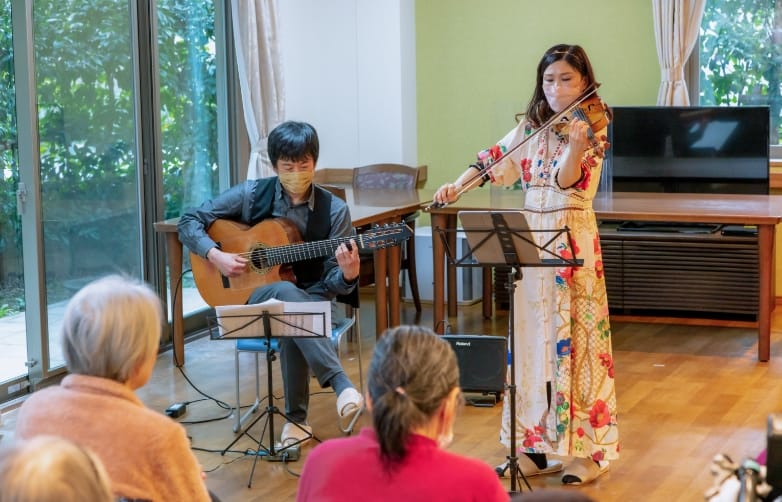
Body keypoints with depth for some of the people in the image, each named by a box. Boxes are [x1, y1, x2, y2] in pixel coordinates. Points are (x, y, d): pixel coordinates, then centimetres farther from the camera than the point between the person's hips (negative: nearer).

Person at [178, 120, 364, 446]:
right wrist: (215, 255, -13)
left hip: (314, 300, 0)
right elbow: (189, 222, 4)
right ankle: (341, 384, -45)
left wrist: (348, 275, -27)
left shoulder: (334, 210, -3)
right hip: (257, 296, 0)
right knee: (286, 292, -38)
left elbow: (333, 284, -3)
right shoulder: (251, 195, -1)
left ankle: (297, 419, -27)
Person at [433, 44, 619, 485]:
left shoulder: (590, 129, -7)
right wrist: (457, 185, -4)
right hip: (529, 243, 6)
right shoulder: (531, 128, 11)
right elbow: (494, 162, 13)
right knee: (532, 342, 8)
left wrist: (575, 147, -39)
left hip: (572, 244, -6)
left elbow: (567, 183, -20)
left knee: (574, 343, -4)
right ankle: (538, 443, 16)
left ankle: (590, 449, 5)